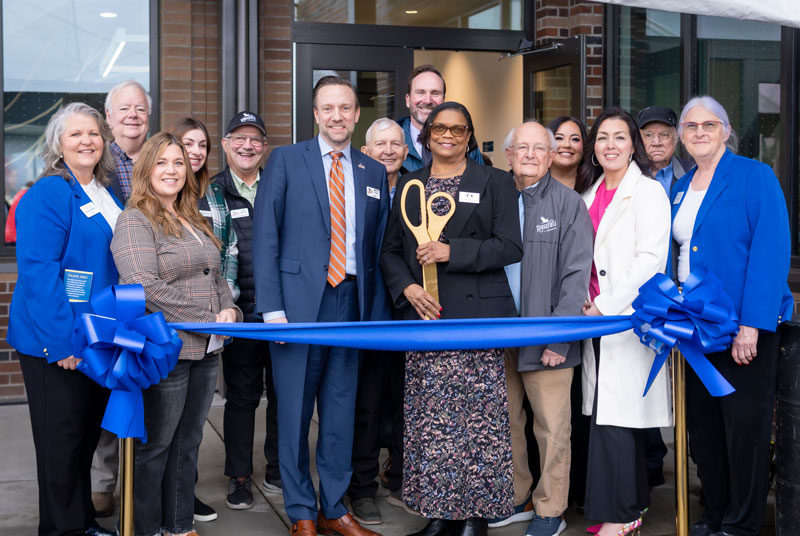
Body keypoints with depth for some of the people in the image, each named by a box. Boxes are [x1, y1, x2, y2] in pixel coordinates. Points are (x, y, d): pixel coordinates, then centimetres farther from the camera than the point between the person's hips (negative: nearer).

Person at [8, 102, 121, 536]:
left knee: (88, 434, 17)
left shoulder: (108, 197, 12)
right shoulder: (47, 195, -13)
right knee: (62, 438, 3)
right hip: (55, 344, -8)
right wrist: (63, 341, -25)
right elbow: (38, 272, -21)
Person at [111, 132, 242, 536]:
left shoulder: (195, 222, 16)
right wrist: (208, 320, -17)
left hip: (205, 351, 8)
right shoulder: (135, 220, -9)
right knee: (155, 446, 4)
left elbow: (216, 275, 22)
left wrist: (228, 310, 0)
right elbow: (145, 286, -20)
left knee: (188, 442, 14)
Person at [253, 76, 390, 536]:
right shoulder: (286, 161, 2)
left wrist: (377, 313, 3)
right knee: (295, 412, 3)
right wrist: (272, 308, -10)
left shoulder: (374, 173, 12)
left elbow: (379, 248, 11)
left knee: (342, 412, 10)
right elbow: (265, 237, -3)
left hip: (352, 303, 3)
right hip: (299, 303, -3)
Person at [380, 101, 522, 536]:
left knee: (477, 417, -3)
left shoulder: (495, 182, 7)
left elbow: (510, 246, -3)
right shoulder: (408, 184, 16)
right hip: (423, 316, 3)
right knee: (429, 418, 2)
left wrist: (452, 251, -14)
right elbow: (390, 249, 14)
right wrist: (407, 288, -4)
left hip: (477, 316, -3)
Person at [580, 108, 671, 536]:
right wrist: (583, 302, 5)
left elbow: (650, 260, -14)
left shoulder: (648, 192, -6)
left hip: (628, 319, -7)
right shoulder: (590, 196, 16)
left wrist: (605, 306, -15)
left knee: (615, 416, -8)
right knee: (613, 416, 10)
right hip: (596, 319, 7)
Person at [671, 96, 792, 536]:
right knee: (703, 425, 11)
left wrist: (752, 324, -21)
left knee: (745, 426, 1)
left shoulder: (754, 176, -7)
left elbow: (771, 249, -15)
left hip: (743, 326, -6)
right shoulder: (680, 189, 13)